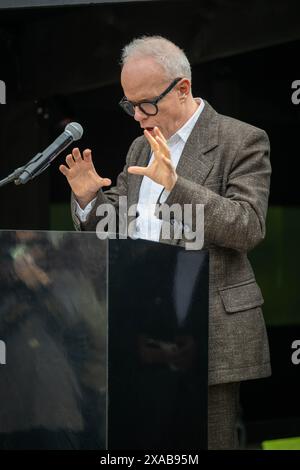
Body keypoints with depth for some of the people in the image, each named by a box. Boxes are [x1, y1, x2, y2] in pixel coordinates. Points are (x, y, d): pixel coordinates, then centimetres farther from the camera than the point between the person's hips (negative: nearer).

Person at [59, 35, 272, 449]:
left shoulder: (243, 141, -4)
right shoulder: (140, 148, 18)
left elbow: (249, 229, -15)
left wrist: (175, 184, -25)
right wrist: (87, 199, -2)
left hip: (211, 333, -6)